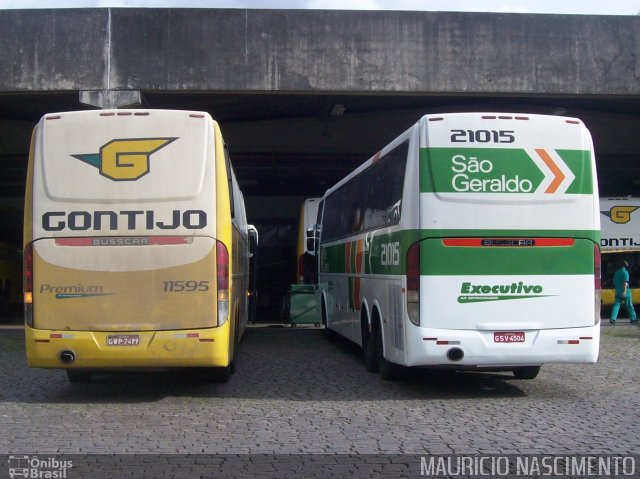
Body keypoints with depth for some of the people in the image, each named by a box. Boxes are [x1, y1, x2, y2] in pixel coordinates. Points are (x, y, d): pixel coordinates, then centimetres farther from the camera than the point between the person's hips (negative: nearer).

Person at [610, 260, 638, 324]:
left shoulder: (616, 272, 12)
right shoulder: (625, 272, -9)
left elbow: (614, 282, 19)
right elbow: (625, 282, -21)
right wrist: (624, 291, -27)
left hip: (618, 292, 5)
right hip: (625, 292, -5)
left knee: (616, 305, 0)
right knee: (629, 305, 7)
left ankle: (612, 319, -13)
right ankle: (633, 318, 17)